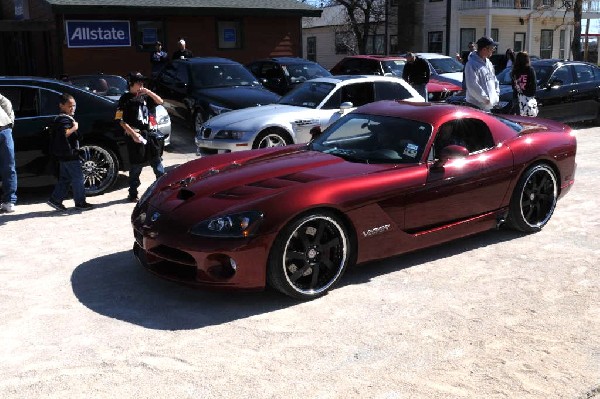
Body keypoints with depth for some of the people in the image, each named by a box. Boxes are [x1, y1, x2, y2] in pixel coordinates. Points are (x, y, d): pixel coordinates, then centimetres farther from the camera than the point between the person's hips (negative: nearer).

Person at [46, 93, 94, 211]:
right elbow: (64, 134, -31)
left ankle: (55, 199, 15)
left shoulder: (59, 119, 17)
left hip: (64, 156, 10)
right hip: (69, 154, -10)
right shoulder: (65, 119, -16)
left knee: (65, 179, 15)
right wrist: (74, 127, -23)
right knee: (77, 178, -3)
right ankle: (80, 202, 3)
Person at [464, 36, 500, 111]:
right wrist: (485, 99, -19)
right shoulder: (472, 64, -17)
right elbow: (473, 86, -22)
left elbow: (494, 80, 23)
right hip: (476, 106, -9)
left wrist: (496, 94, 10)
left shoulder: (488, 63, 13)